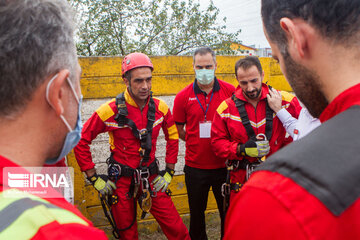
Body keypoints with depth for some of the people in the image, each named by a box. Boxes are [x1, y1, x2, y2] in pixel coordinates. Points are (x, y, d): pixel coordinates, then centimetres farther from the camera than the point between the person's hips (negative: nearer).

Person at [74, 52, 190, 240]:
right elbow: (81, 141, -8)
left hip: (151, 179, 2)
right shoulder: (110, 111, -16)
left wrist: (169, 172, 7)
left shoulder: (160, 108, -5)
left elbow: (173, 136, 10)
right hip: (121, 180, -2)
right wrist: (94, 179, -7)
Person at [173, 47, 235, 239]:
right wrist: (198, 143, -4)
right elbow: (179, 131, 5)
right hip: (195, 167, 1)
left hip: (224, 165, 0)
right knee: (196, 214, 17)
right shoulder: (183, 97, -3)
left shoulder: (230, 92, -4)